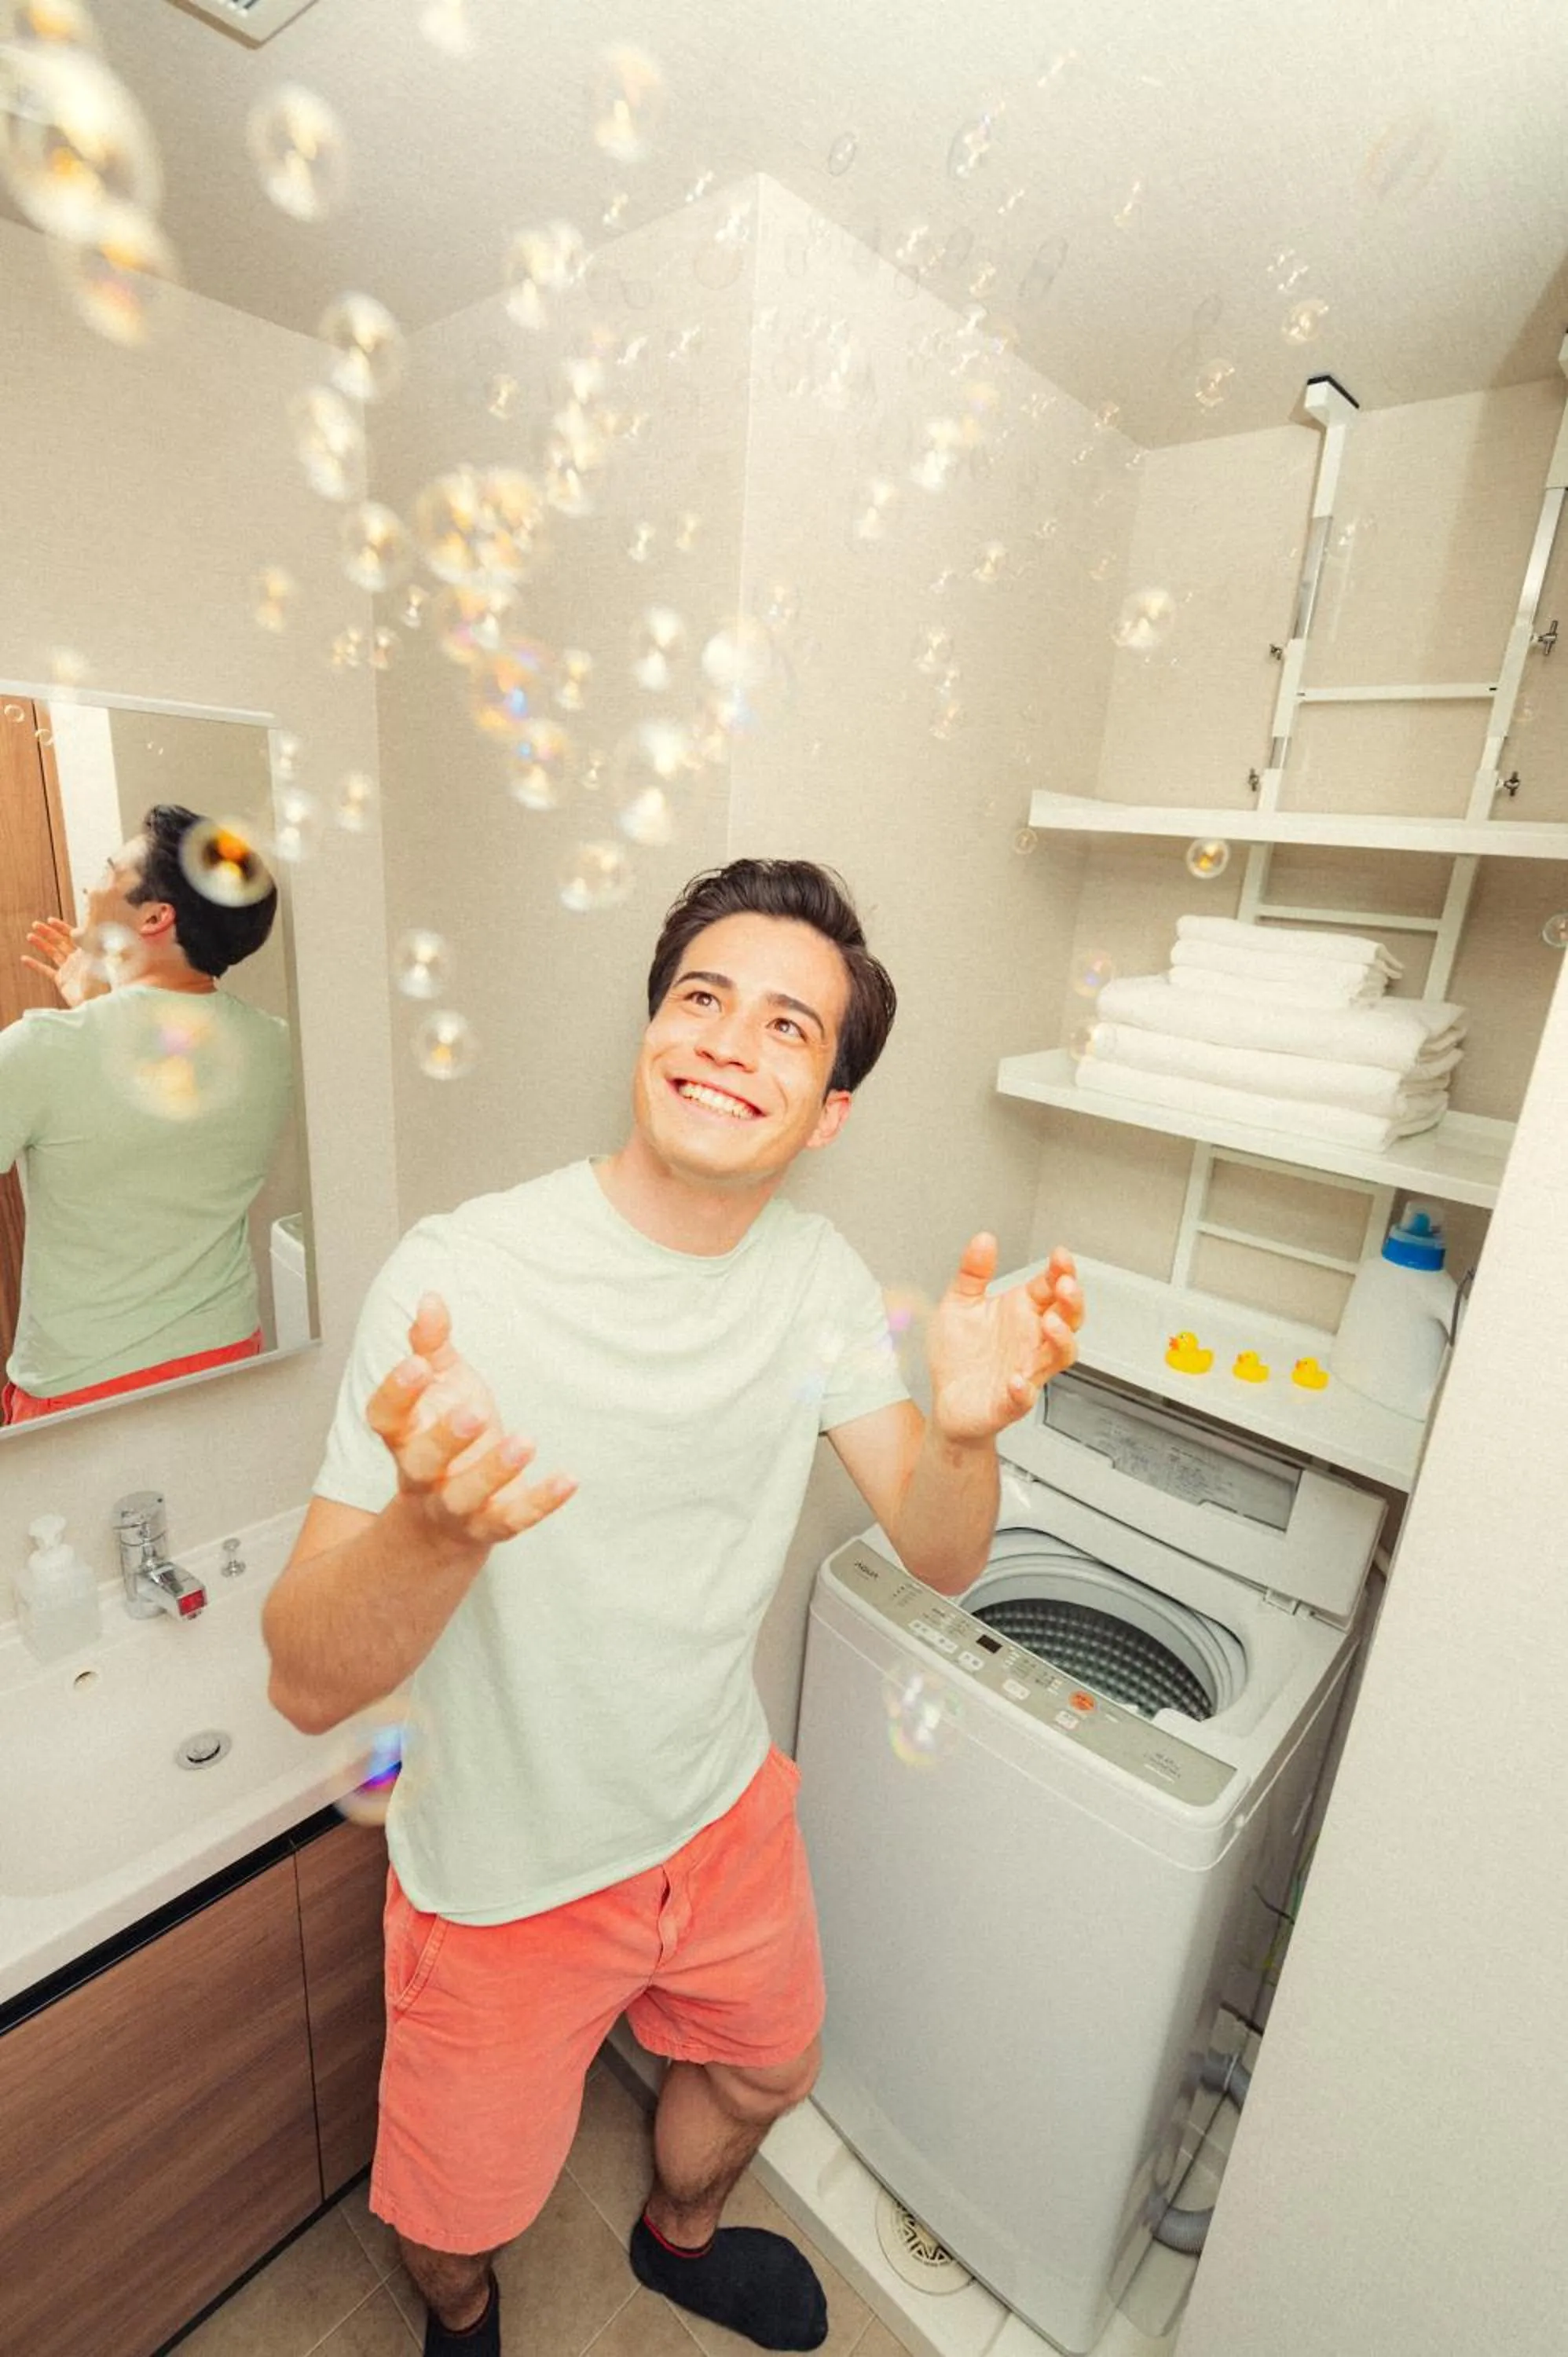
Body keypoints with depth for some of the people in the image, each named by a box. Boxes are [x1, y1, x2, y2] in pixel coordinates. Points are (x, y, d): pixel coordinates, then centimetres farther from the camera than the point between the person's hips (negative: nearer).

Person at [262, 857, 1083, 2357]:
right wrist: (433, 1528, -49)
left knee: (762, 2072, 30)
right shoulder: (460, 1275, -28)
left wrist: (965, 1428, -32)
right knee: (458, 2216, 22)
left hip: (722, 1811, 5)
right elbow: (307, 1686, -27)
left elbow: (940, 1559, -10)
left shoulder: (818, 1277, -12)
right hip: (504, 1869, -4)